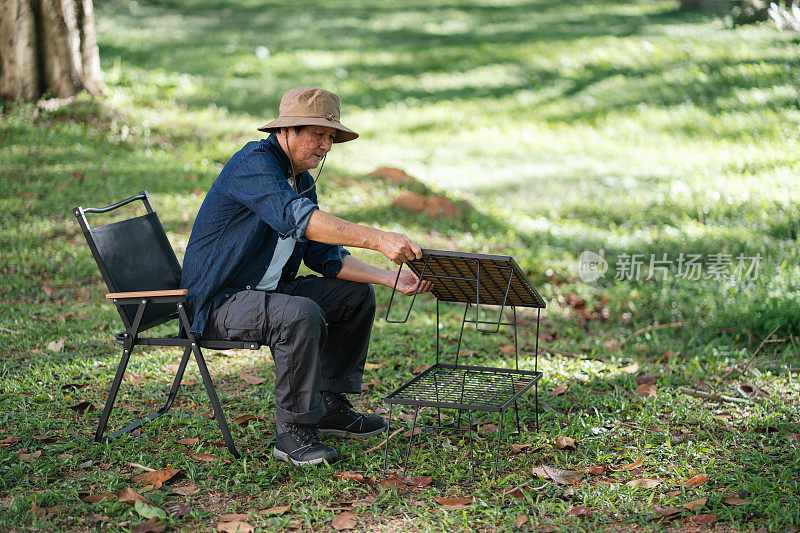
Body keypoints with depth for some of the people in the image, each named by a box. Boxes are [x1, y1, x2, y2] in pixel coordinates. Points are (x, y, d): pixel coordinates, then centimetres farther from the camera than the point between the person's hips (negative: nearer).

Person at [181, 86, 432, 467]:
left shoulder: (302, 179, 12)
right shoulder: (254, 163, -19)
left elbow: (325, 257, 10)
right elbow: (298, 219, -37)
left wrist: (391, 278, -3)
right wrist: (377, 239, -42)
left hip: (267, 290, 10)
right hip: (219, 303, -10)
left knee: (358, 294, 9)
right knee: (301, 314, -35)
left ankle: (330, 405, 15)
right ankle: (293, 432, -21)